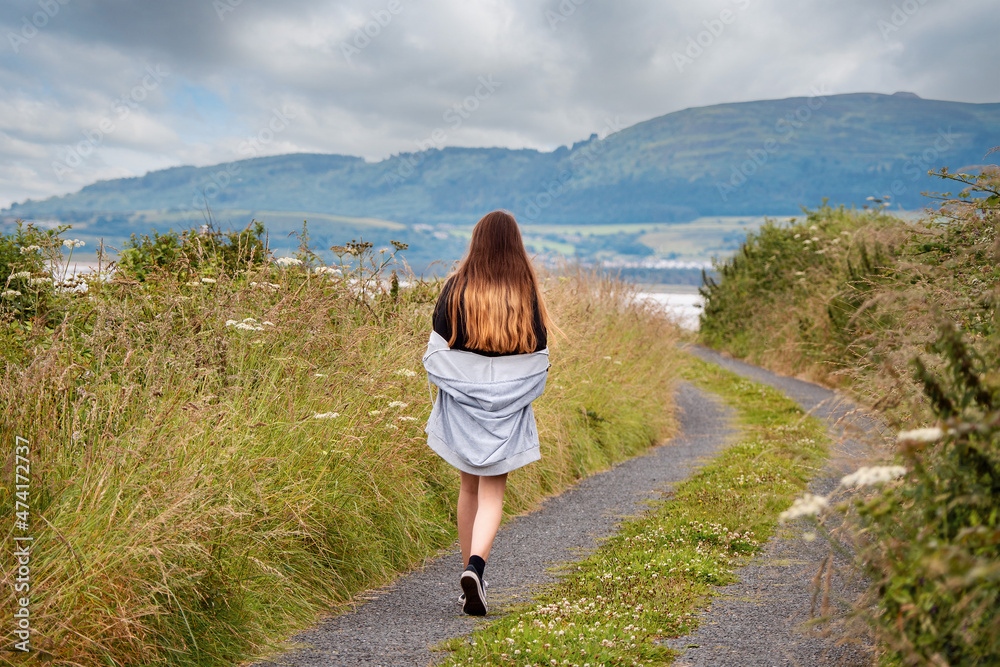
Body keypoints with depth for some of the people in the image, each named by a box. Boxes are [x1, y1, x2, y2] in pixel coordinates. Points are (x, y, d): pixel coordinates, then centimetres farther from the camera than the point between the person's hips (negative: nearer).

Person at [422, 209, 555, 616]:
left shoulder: (456, 287, -5)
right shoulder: (527, 290, -5)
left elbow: (438, 348, -2)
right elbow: (539, 356, 0)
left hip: (460, 399, 1)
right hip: (508, 404, -1)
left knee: (469, 487, 16)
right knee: (492, 494, 3)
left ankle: (470, 574, 22)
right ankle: (475, 567, -19)